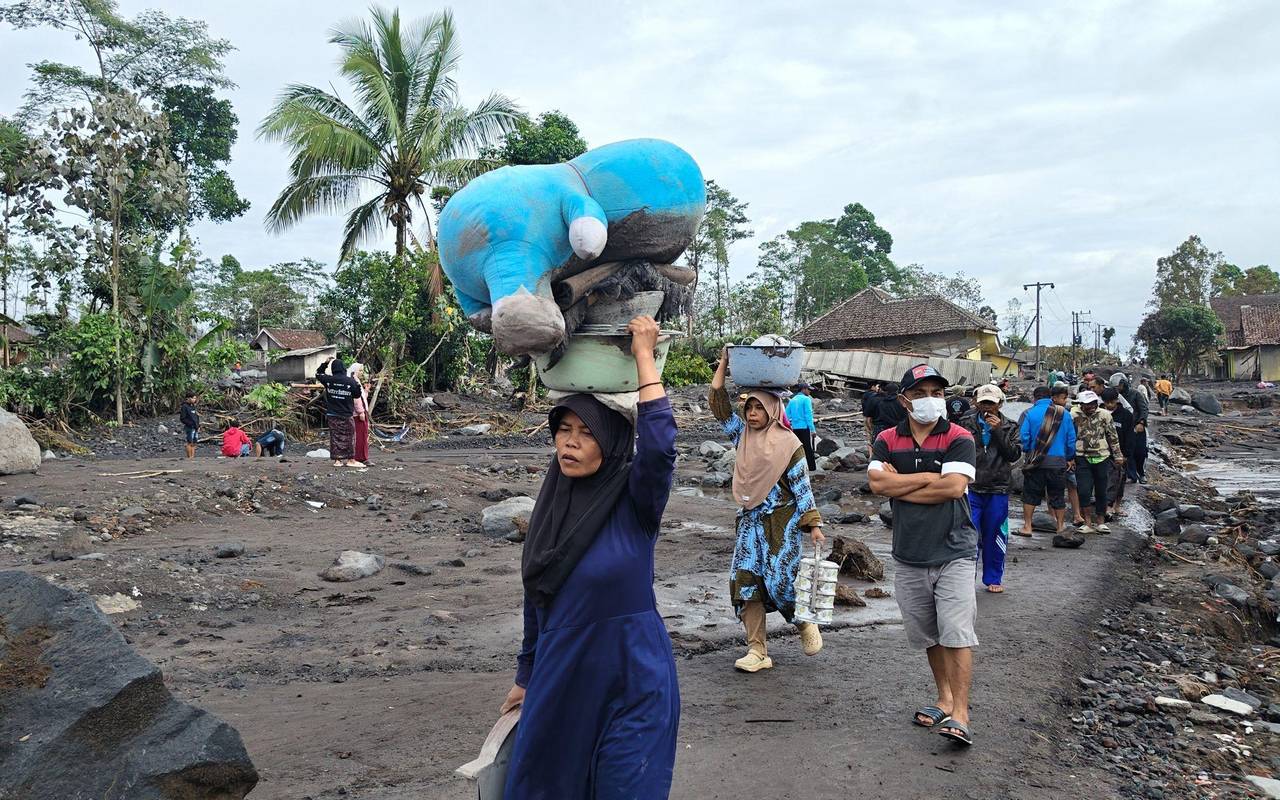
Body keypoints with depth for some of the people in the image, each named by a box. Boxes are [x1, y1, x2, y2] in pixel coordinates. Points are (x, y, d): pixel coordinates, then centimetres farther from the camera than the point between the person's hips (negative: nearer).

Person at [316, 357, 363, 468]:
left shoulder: (328, 380, -3)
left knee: (335, 437, 9)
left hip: (332, 415, 3)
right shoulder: (351, 381, -11)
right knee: (349, 437, 6)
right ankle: (351, 460, 8)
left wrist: (325, 363, 18)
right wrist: (357, 385, 14)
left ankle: (337, 460, 9)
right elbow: (357, 395, 1)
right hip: (346, 415, -3)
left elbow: (318, 374, 17)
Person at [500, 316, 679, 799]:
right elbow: (536, 597, 11)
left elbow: (660, 448, -34)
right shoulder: (552, 505, 2)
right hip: (560, 679, 5)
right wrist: (526, 676, 17)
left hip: (631, 683, -5)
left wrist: (643, 355, -27)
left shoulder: (634, 501, -12)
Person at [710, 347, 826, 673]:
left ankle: (806, 623, 24)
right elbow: (718, 403, 8)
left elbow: (802, 487, -6)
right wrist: (724, 363, 7)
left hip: (782, 521, -5)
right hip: (750, 520, 5)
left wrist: (814, 525, -10)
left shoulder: (788, 443, -6)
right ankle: (758, 652, 4)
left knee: (781, 580, -9)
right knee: (745, 580, -2)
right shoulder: (742, 435, 7)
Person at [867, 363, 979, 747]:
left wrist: (900, 487, -10)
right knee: (928, 636, 14)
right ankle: (944, 699, 29)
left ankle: (960, 714, -6)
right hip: (909, 556, 4)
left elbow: (954, 487, -19)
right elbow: (877, 482, -11)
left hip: (954, 553, -4)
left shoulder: (958, 439, -5)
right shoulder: (888, 440, 5)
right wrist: (931, 477, -13)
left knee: (957, 634, -9)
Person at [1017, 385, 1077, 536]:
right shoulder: (1064, 414, 3)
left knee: (1030, 495, 8)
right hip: (1058, 462, 2)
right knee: (1058, 496, 12)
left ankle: (1027, 526, 9)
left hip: (1035, 462, -2)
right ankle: (1061, 527, 16)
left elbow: (1023, 437, -8)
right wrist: (1069, 457, 17)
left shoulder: (1030, 413, -5)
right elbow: (1071, 439, 5)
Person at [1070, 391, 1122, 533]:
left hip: (1102, 457, 1)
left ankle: (1101, 522, 20)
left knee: (1101, 491, 8)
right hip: (1082, 458, -1)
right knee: (1084, 491, -9)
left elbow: (1113, 436, 7)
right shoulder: (1074, 415, -6)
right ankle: (1088, 523, -1)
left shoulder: (1104, 414, -2)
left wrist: (1117, 455, 9)